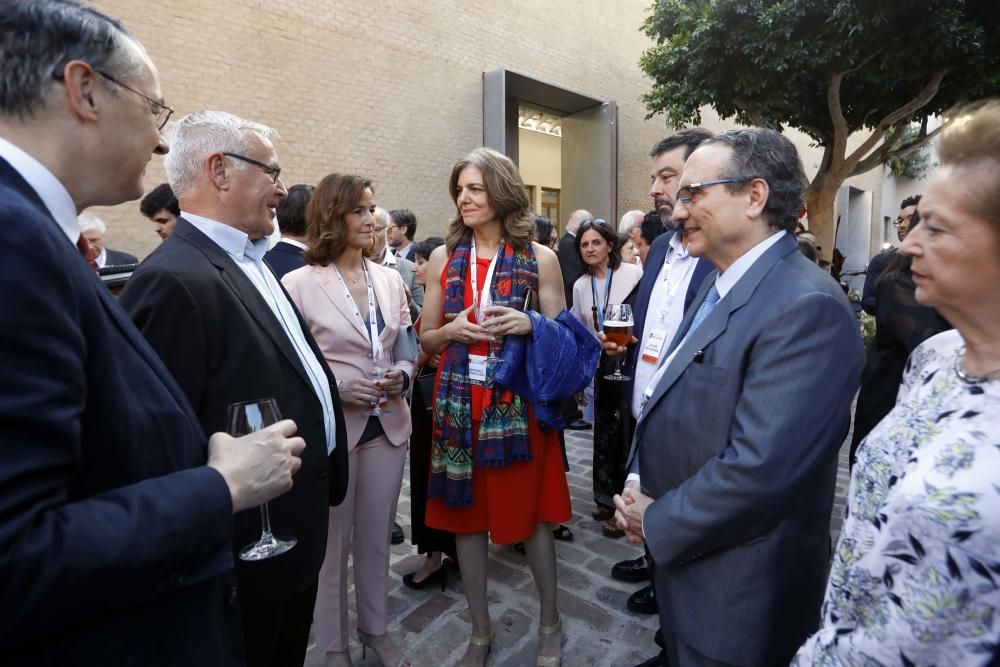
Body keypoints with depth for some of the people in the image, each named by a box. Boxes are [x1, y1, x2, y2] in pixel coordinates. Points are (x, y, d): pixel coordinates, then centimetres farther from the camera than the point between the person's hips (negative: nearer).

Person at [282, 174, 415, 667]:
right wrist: (336, 387, -20)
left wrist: (403, 375, -10)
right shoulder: (298, 284, -10)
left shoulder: (390, 279, 5)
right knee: (333, 543, 14)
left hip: (388, 424, 4)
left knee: (376, 537, 19)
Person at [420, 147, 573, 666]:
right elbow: (426, 340, 8)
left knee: (532, 512, 10)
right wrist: (453, 330, -13)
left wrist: (530, 325, -17)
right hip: (460, 402, 3)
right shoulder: (444, 258, 5)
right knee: (467, 515, 12)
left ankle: (549, 621, 36)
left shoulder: (539, 258, -1)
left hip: (518, 401, -2)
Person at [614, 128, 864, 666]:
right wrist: (641, 485, -2)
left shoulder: (807, 306, -25)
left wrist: (655, 521, -16)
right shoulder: (719, 283, 5)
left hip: (736, 601, -7)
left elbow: (758, 469, -30)